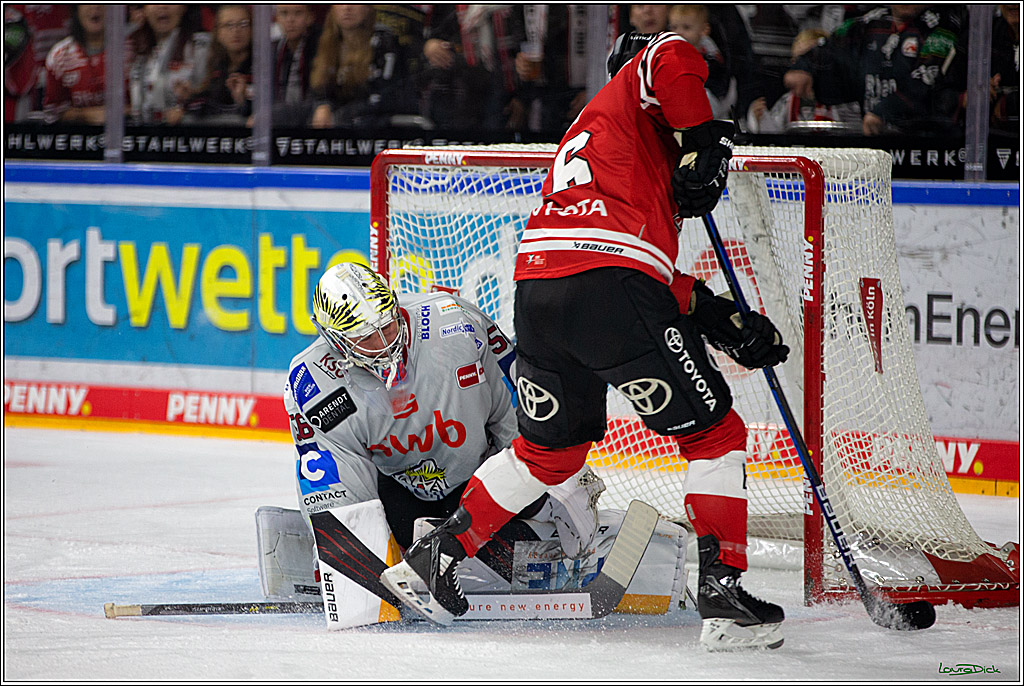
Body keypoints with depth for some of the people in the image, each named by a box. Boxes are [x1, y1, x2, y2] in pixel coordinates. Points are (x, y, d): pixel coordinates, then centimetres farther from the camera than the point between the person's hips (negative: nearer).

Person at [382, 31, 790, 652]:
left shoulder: (583, 136, 37)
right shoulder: (632, 94, 15)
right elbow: (672, 59, -11)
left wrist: (722, 318, 25)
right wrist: (703, 141, -2)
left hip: (537, 288, 8)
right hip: (612, 290, -8)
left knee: (551, 447, 28)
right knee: (713, 433, 3)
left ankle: (437, 554, 27)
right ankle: (722, 591, -4)